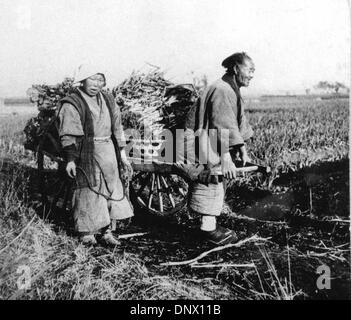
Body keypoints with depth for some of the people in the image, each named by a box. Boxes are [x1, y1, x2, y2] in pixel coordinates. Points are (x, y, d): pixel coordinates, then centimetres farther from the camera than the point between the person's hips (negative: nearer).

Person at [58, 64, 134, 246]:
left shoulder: (108, 100, 14)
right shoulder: (72, 104, -6)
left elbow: (117, 128, 17)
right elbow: (68, 135, -9)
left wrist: (122, 153, 14)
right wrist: (70, 160, -15)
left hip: (109, 152, 7)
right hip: (86, 154, -6)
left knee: (112, 190, 8)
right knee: (89, 192, -2)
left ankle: (106, 231, 19)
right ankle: (86, 233, 13)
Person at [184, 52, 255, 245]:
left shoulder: (232, 90, 15)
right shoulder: (221, 91, -20)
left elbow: (239, 122, 16)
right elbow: (223, 127, -27)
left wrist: (243, 152, 12)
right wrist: (226, 159, -30)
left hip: (211, 145, 11)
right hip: (202, 146, -11)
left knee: (214, 184, 13)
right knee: (211, 183, -6)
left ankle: (210, 225, 22)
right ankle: (208, 229, 3)